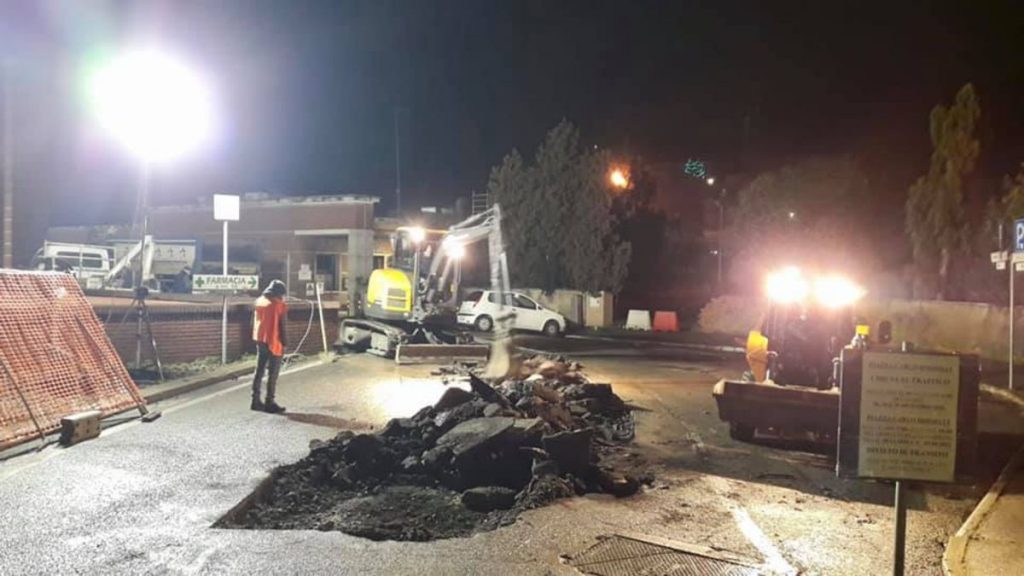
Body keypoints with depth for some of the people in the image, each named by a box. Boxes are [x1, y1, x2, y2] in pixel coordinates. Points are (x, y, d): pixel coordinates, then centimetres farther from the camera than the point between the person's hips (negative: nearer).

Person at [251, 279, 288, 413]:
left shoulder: (259, 302, 8)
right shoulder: (280, 305, -10)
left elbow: (254, 322, 10)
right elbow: (281, 326, -12)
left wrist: (257, 338, 17)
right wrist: (284, 343, -6)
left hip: (260, 341, 6)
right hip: (274, 342, -6)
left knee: (259, 370, 12)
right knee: (273, 373, -1)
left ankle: (255, 400, 14)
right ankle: (269, 403, 0)